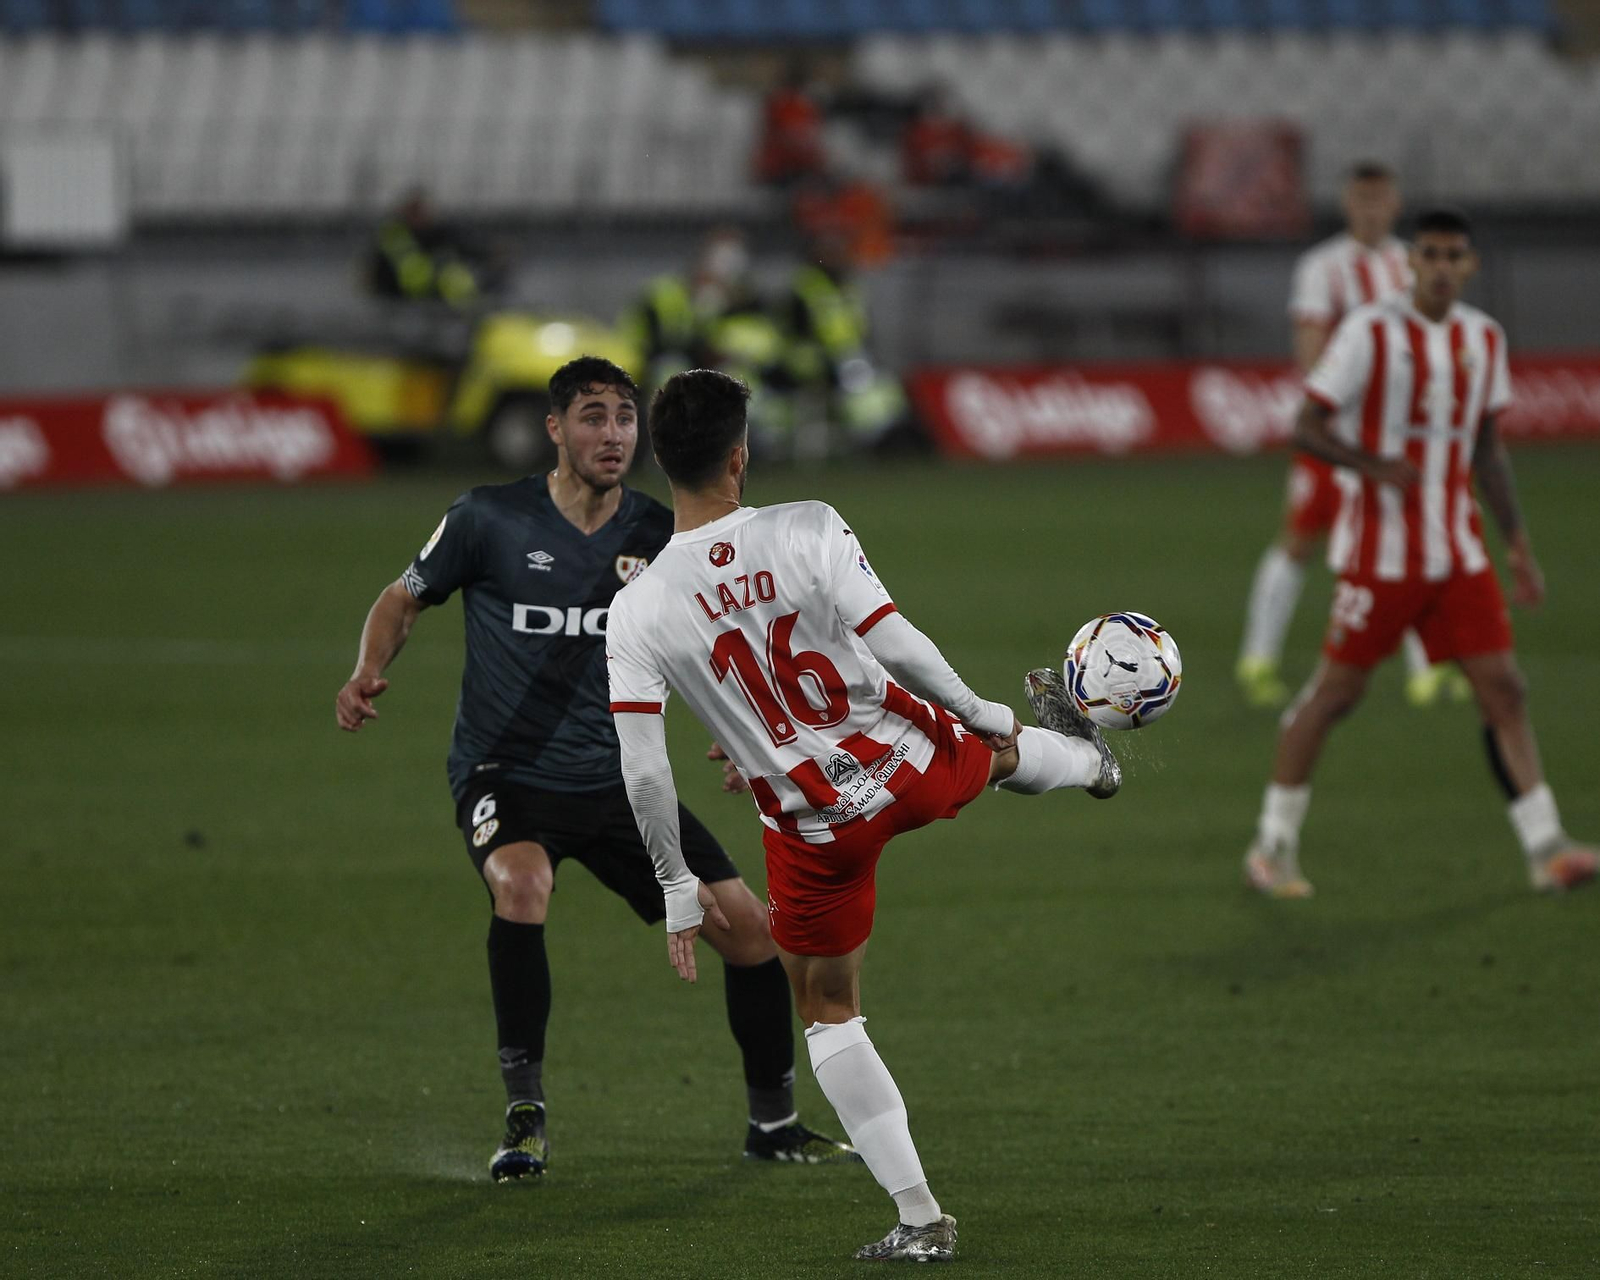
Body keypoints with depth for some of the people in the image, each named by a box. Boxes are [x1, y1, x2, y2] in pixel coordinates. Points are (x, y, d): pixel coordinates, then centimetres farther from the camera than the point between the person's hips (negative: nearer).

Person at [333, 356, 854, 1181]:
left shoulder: (660, 538, -1)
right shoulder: (489, 519, -8)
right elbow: (405, 598, 5)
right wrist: (368, 675, -14)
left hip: (617, 780, 4)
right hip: (505, 775, -3)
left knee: (748, 926, -3)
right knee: (522, 883, -36)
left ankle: (773, 1121, 20)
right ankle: (525, 1116, -24)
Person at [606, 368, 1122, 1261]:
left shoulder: (637, 612, -16)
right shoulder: (808, 531, -20)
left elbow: (644, 773, -15)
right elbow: (895, 645, -19)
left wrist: (678, 888, -2)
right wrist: (978, 712, -1)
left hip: (815, 829, 0)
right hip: (916, 768, 0)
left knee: (828, 1014, 18)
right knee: (997, 748, 37)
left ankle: (920, 1219, 17)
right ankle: (1086, 758, 73)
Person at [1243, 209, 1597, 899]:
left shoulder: (1483, 338, 9)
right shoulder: (1371, 331, -9)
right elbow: (1307, 427, -10)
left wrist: (1518, 544, 14)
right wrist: (1374, 465, -29)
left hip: (1457, 550, 5)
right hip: (1378, 550, -5)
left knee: (1502, 687, -2)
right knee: (1338, 688, 0)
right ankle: (1274, 845, 12)